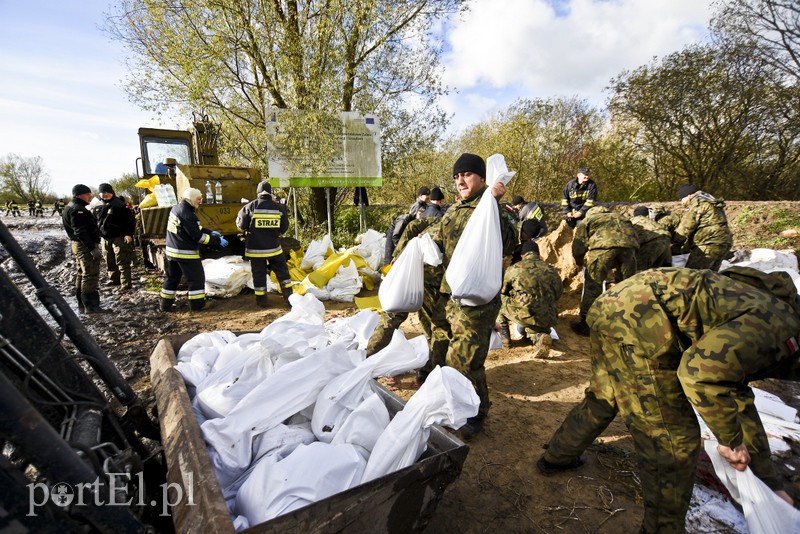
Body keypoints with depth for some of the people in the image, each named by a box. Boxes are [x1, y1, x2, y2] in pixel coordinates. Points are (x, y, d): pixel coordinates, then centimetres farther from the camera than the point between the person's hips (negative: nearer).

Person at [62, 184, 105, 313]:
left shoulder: (71, 208, 17)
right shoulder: (77, 210, -17)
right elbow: (80, 232, -25)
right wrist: (93, 248, -28)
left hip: (77, 244, 12)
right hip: (85, 246, -12)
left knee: (81, 274, 16)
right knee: (90, 276, -10)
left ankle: (82, 305, 24)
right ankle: (91, 307, -10)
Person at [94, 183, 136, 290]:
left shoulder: (119, 205, -8)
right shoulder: (98, 207, 12)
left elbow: (130, 219, -11)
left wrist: (129, 234, -17)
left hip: (119, 237, -8)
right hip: (105, 238, 8)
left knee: (122, 261, -9)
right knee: (109, 261, 17)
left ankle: (126, 283, -8)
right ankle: (114, 279, 32)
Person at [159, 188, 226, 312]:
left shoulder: (176, 208, 8)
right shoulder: (187, 215, -22)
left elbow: (195, 228, 14)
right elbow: (198, 236, -21)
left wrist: (211, 232, 8)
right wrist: (218, 240, -14)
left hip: (171, 251, 10)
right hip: (186, 253, -10)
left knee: (171, 278, 18)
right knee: (196, 278, 2)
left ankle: (166, 304, 28)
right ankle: (197, 304, 7)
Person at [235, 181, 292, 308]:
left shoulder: (250, 207, -8)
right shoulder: (279, 208, -2)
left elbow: (241, 225, -2)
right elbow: (284, 228, 6)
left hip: (255, 249, -1)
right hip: (274, 247, 1)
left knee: (259, 274, 9)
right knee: (282, 272, 13)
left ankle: (261, 300, 15)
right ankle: (289, 296, 15)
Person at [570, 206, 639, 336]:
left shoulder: (587, 220, 29)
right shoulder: (619, 217, 41)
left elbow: (577, 248, 19)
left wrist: (581, 263, 39)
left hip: (604, 244, -4)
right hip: (629, 244, 4)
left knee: (592, 285, 4)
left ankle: (585, 324, 9)